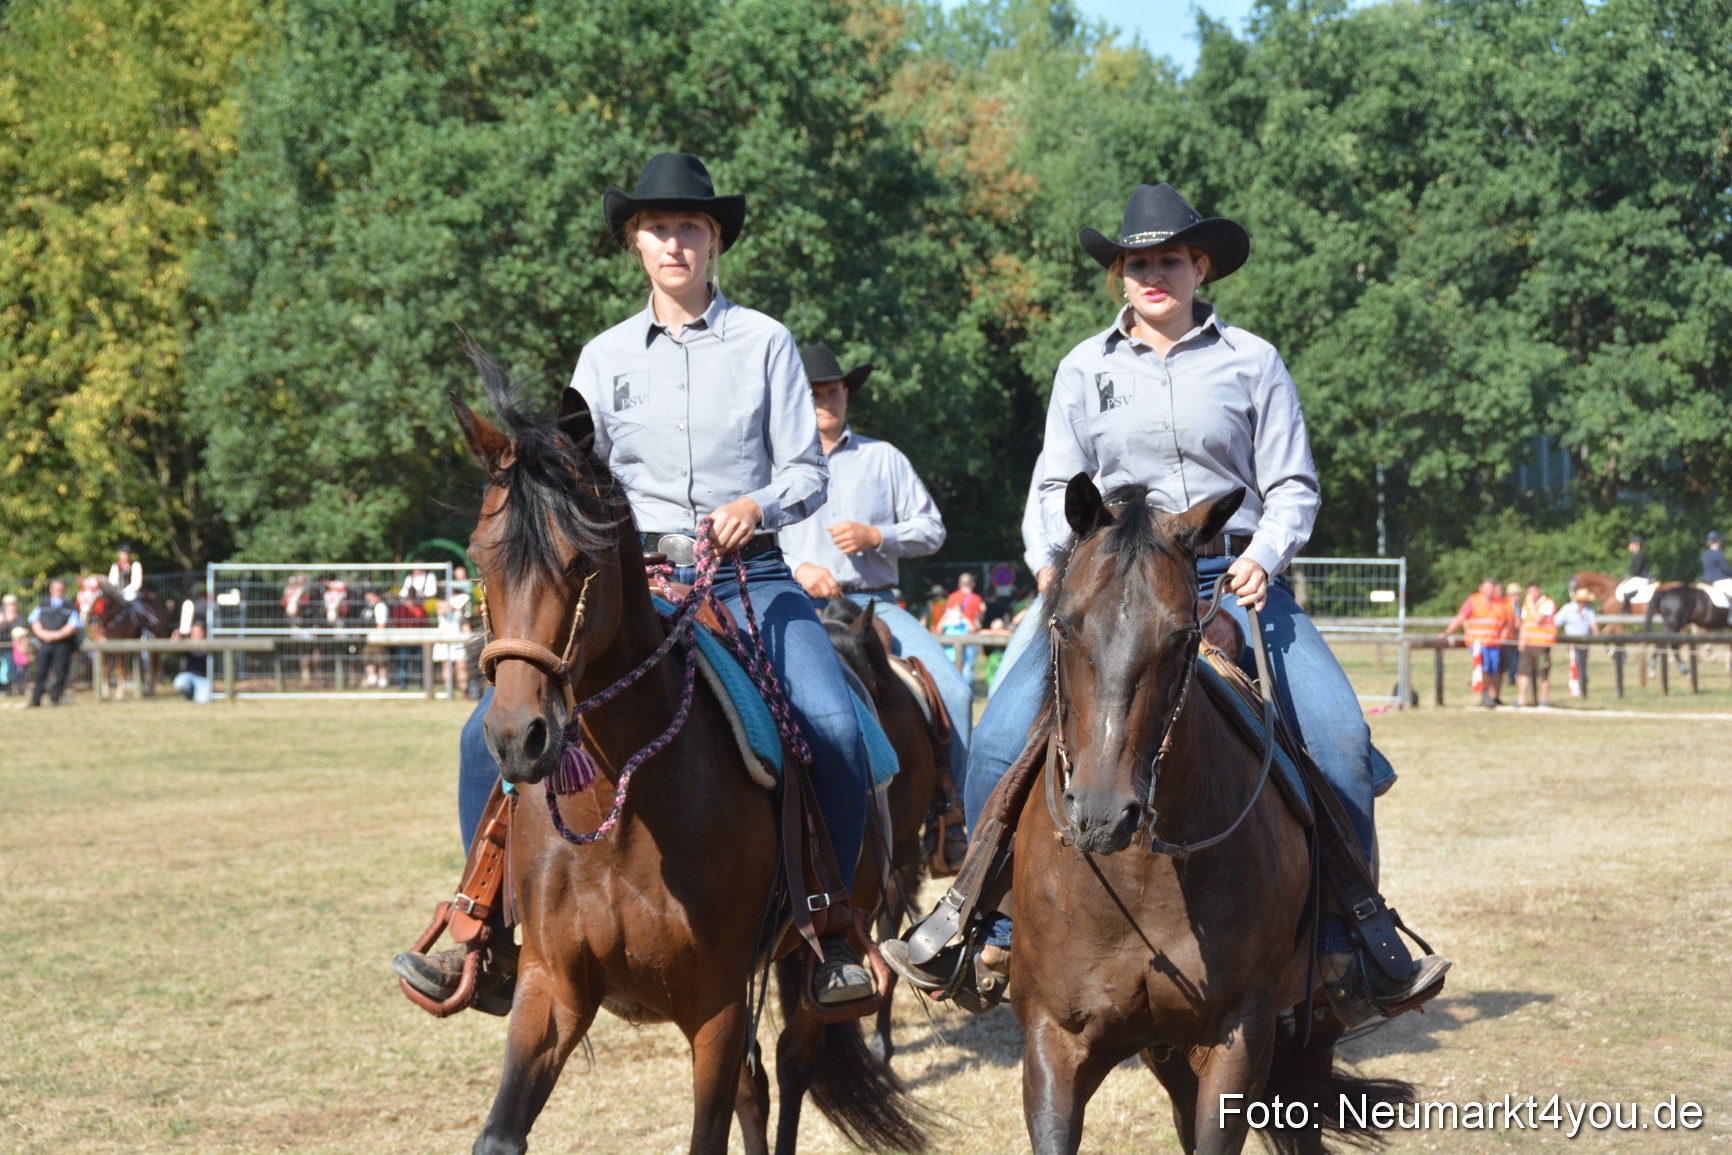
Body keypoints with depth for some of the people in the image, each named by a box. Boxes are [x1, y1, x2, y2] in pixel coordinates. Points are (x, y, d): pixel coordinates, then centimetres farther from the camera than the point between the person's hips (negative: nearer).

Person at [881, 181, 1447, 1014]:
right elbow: (1058, 489, 13)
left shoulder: (1252, 363, 6)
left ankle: (1348, 940, -8)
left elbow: (1292, 486, 7)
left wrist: (1264, 556, -12)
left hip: (1233, 578, -1)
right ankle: (988, 923, -1)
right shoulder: (1084, 369, 9)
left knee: (1337, 737, -20)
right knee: (1003, 736, -18)